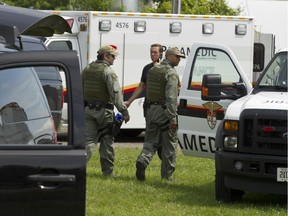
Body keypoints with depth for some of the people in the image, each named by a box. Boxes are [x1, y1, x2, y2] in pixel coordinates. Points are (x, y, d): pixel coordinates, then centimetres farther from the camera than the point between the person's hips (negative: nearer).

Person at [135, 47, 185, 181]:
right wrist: (173, 118, -22)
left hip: (151, 109, 6)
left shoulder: (152, 70, 13)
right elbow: (171, 97, -20)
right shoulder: (171, 73, -13)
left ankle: (143, 160, -18)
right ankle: (167, 174, 8)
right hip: (164, 110, -6)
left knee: (151, 141, 10)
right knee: (169, 144, 5)